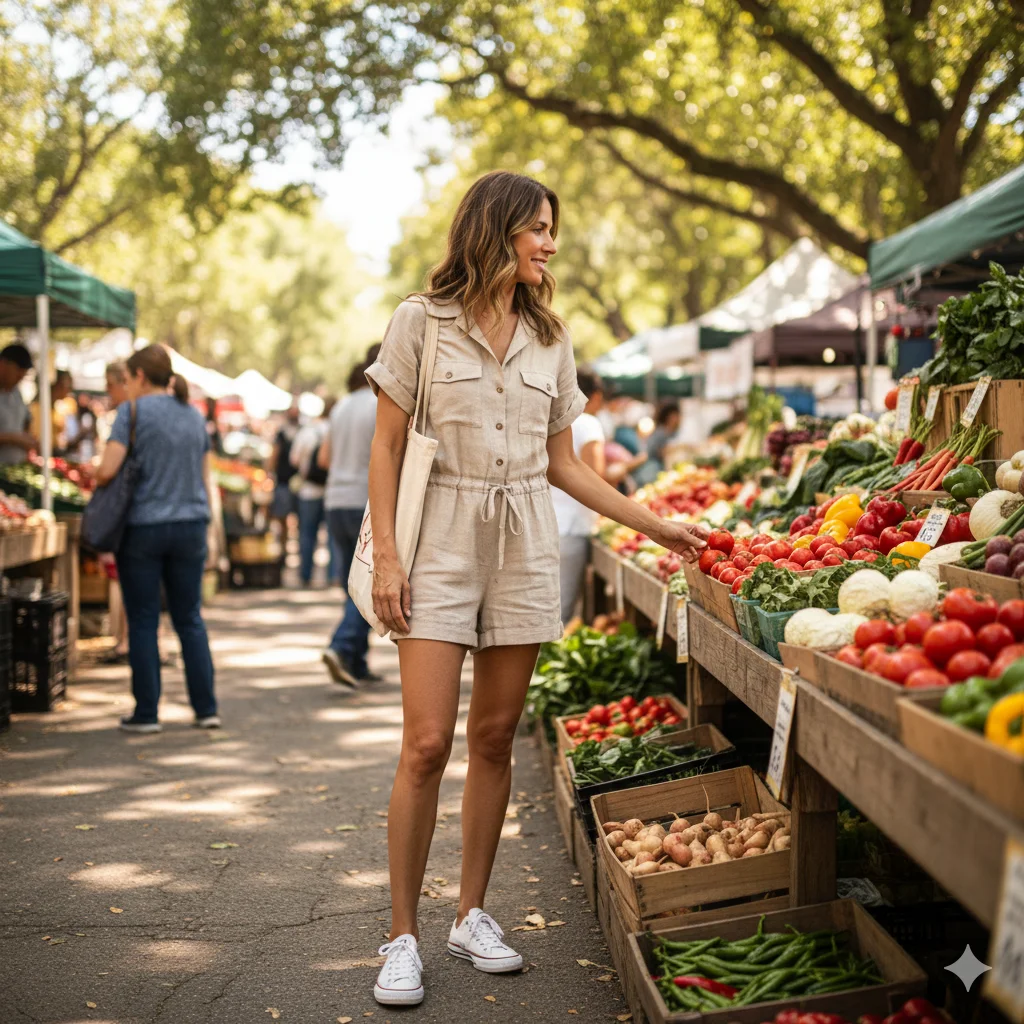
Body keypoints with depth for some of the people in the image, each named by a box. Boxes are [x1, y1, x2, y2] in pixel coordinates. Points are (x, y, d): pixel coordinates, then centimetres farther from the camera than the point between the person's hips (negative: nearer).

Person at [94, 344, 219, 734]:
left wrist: (94, 476, 7)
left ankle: (146, 713, 7)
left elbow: (107, 470, -15)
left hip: (143, 526, -4)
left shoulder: (133, 411, -6)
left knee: (143, 621, 3)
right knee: (190, 619, 10)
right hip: (190, 526, 5)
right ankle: (206, 709, 10)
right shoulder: (194, 415, 11)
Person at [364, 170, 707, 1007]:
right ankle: (403, 937, 3)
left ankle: (474, 914, 20)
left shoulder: (550, 337, 11)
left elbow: (563, 462, 15)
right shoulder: (422, 320, 0)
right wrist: (386, 556, -9)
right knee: (428, 743, -8)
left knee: (495, 738, 6)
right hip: (443, 538, -4)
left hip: (524, 545, 4)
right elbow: (387, 448, -1)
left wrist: (653, 525, 11)